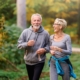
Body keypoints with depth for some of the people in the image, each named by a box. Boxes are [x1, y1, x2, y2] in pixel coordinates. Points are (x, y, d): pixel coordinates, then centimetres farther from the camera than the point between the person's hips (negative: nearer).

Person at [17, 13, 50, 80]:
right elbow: (19, 44, -6)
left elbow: (48, 46, -2)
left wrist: (44, 49, -23)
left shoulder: (45, 33, -11)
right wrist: (27, 44, -24)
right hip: (28, 61, 3)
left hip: (39, 62, -3)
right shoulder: (25, 32, -9)